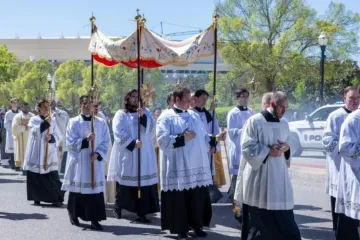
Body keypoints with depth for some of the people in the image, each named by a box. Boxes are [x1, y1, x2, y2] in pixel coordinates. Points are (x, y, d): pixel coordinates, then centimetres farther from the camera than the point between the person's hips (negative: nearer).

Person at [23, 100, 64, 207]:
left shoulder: (53, 121, 9)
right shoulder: (33, 119, 5)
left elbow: (59, 136, 5)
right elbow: (34, 131, -14)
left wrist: (51, 137, -15)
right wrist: (45, 123, -19)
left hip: (50, 153, 0)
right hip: (36, 153, 0)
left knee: (53, 177, -6)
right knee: (35, 177, 3)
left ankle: (58, 198, -2)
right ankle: (37, 198, 17)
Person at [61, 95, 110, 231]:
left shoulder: (101, 123, 6)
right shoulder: (74, 122, -1)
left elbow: (105, 142, 4)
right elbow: (70, 143, -7)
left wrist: (97, 154, -12)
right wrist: (85, 140, -20)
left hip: (95, 162, 2)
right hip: (78, 161, -1)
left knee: (95, 189, -2)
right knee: (78, 189, 5)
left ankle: (94, 219, 2)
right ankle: (74, 215, 25)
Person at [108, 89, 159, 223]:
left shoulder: (146, 112, 11)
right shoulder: (121, 114, 1)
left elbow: (151, 128, -3)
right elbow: (118, 132, -10)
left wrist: (143, 116, -18)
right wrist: (132, 142, -19)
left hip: (144, 154, 2)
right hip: (126, 154, -2)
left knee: (143, 182, -4)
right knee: (124, 182, 6)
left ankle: (141, 213, -1)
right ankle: (118, 207, 26)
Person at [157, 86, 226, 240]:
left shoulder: (194, 116, 15)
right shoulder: (166, 117, -3)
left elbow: (202, 136, 17)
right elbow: (162, 139, -14)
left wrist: (216, 138, 3)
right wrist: (182, 138, -19)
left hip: (197, 165, 5)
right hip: (178, 167, -5)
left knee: (198, 197, 7)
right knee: (180, 198, 2)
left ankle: (196, 225, 21)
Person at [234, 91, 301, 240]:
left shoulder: (284, 125, 13)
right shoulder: (254, 121, -7)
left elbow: (289, 146, 19)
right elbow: (247, 147, -12)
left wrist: (287, 148, -4)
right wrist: (268, 151, -19)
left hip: (279, 176, 6)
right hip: (259, 176, -5)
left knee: (283, 218, 3)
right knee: (259, 218, 3)